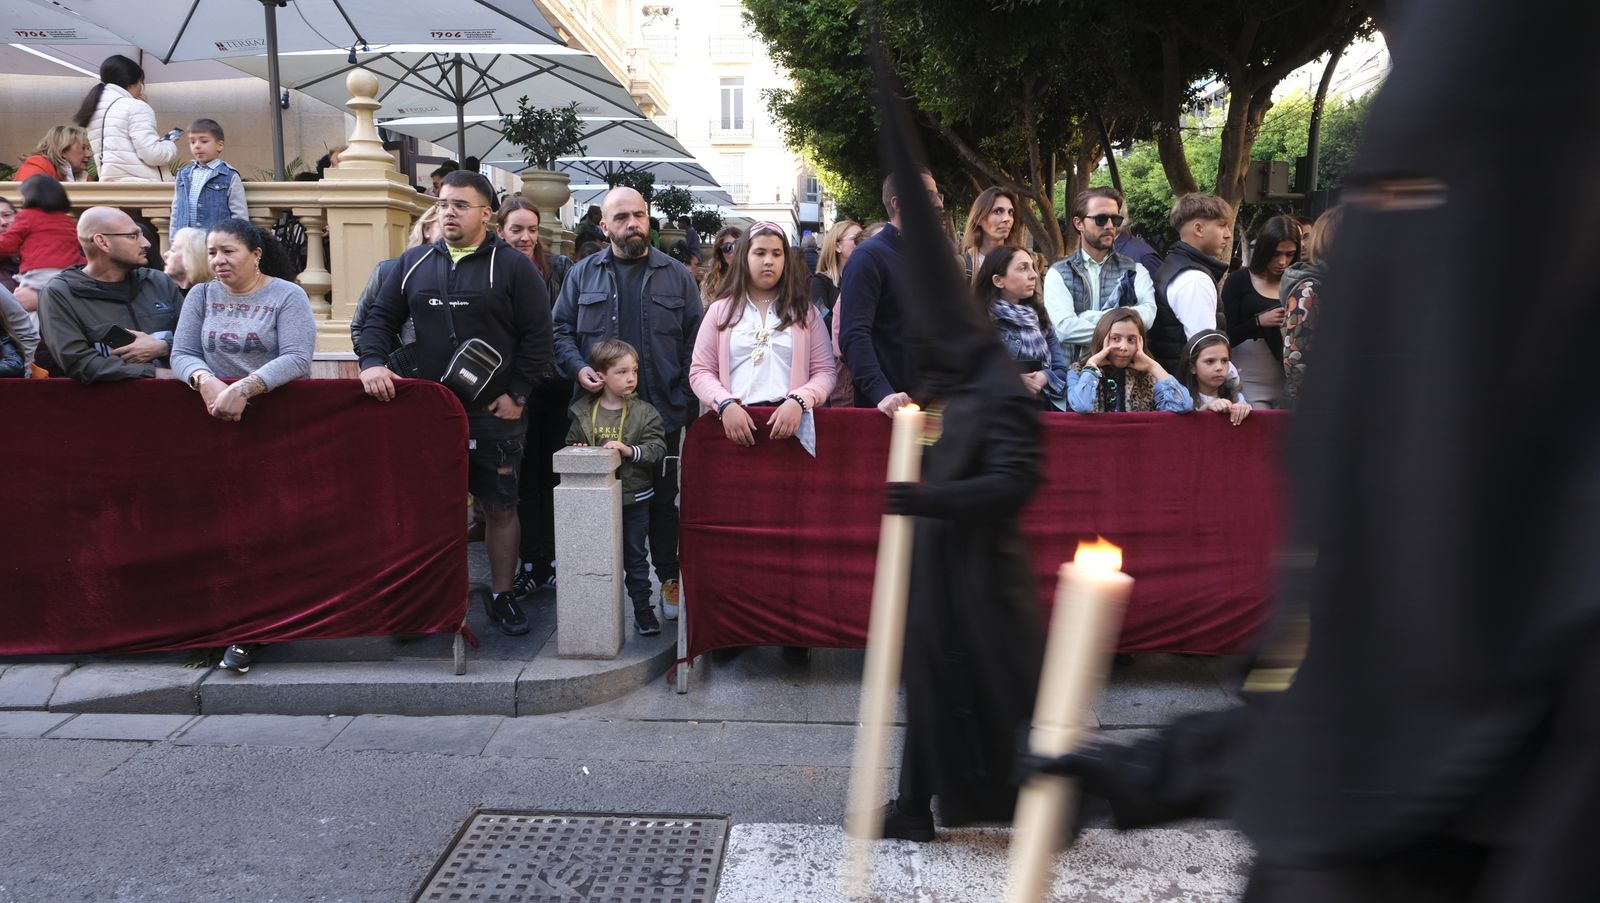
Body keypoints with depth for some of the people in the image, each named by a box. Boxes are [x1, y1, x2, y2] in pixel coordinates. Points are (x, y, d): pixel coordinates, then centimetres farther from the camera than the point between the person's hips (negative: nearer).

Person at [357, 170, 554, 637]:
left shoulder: (513, 267, -1)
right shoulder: (414, 263, 11)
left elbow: (537, 334, -4)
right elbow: (380, 317, 13)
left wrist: (518, 394, -9)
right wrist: (373, 362, -6)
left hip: (494, 413, -3)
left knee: (499, 506, 5)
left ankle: (502, 596, 19)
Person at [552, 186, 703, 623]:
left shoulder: (676, 276, 6)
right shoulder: (583, 274, 7)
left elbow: (694, 341, 4)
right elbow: (562, 329, 9)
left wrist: (688, 399, -5)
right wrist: (578, 367, -11)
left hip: (662, 411, 0)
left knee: (662, 499, 8)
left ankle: (667, 579, 20)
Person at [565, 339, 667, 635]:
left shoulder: (645, 412, -7)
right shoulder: (583, 412, -1)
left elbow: (657, 449, -13)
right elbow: (570, 444, 7)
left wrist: (630, 450, -27)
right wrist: (578, 452, -14)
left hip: (634, 498, -1)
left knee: (635, 556, 11)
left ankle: (643, 609, 22)